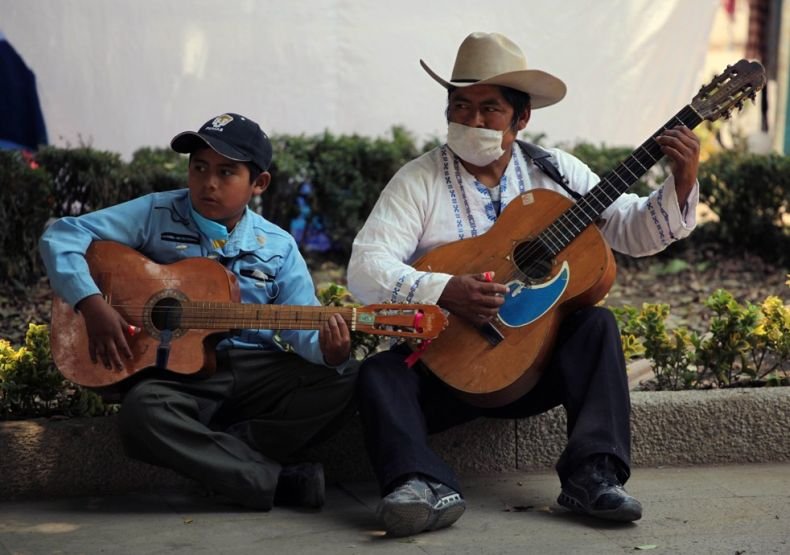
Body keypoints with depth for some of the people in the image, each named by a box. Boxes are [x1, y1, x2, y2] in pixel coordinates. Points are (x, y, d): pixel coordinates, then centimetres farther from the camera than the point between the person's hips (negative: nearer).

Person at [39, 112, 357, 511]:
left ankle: (215, 459, -19)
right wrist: (92, 304, -17)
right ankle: (276, 480, -28)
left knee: (343, 381, -21)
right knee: (140, 412, -36)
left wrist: (328, 351, -27)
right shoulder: (157, 215, -1)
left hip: (258, 372, 2)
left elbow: (303, 330, -2)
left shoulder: (277, 249, 4)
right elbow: (61, 236, -3)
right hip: (179, 374, -2)